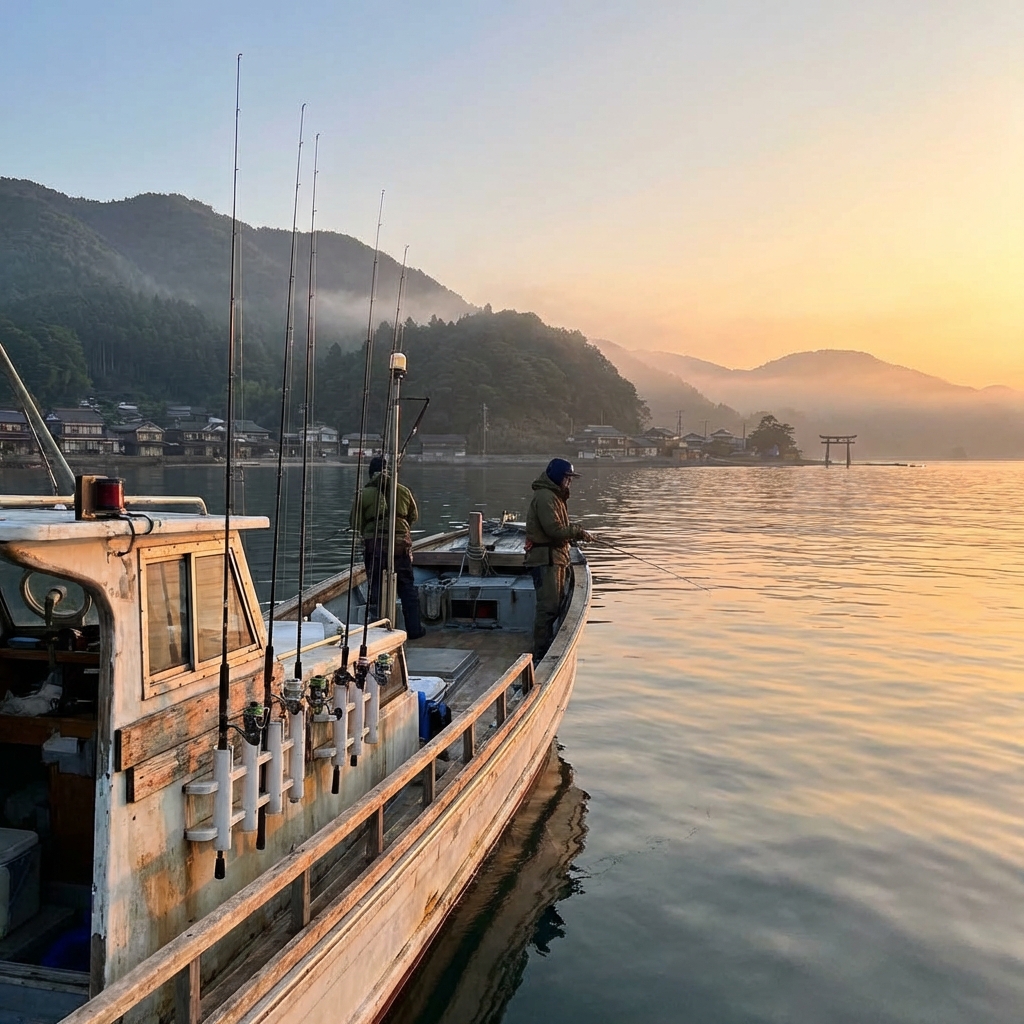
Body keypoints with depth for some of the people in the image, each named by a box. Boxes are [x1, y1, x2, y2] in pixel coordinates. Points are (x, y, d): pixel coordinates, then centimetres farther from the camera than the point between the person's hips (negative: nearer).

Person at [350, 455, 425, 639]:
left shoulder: (364, 494, -3)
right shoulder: (403, 491, 3)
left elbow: (355, 523, 1)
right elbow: (414, 516, 14)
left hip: (374, 544, -2)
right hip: (401, 544, 2)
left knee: (376, 588, 5)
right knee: (407, 586, 10)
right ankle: (414, 629, 14)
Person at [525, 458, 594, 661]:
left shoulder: (556, 496, 20)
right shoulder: (545, 497, -14)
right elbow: (554, 530, -21)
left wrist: (577, 530, 5)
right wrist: (579, 533, -10)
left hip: (556, 558, 11)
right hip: (545, 559, -11)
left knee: (556, 604, 14)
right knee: (548, 606, -11)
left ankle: (547, 649, 23)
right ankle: (540, 655, -7)